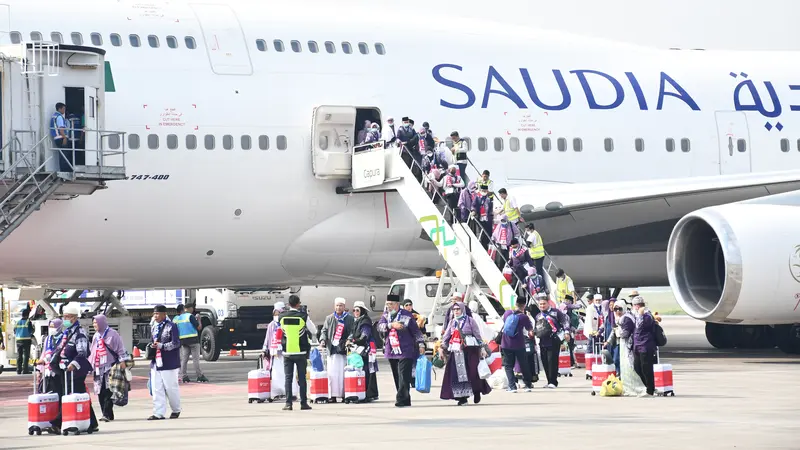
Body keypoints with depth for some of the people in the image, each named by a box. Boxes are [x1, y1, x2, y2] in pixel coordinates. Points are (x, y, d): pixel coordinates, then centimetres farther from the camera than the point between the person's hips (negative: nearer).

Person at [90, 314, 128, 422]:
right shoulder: (96, 336, 19)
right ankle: (106, 414, 7)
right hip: (98, 368, 7)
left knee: (108, 392, -12)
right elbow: (92, 352, 24)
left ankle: (107, 414, -15)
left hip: (110, 366, -7)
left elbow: (120, 348, -4)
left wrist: (122, 361, -12)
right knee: (100, 393, 2)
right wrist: (90, 365, 20)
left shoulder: (112, 334, -2)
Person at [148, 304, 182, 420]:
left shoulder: (171, 327, -10)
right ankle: (159, 413, 3)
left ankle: (176, 410, 21)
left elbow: (176, 343, -15)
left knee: (171, 388, 3)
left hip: (169, 362, -7)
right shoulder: (154, 328, 14)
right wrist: (151, 350, 11)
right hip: (156, 362, 7)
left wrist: (161, 346, -22)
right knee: (157, 389, 2)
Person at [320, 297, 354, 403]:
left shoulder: (349, 319, 9)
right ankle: (333, 395, -1)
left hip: (344, 350, -2)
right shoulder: (329, 319, 15)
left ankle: (344, 395, -1)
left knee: (343, 373, -4)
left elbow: (352, 332, 4)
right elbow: (324, 330, 15)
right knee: (332, 373, -3)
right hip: (332, 350, 2)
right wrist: (323, 340, -4)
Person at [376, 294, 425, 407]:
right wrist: (391, 325, -20)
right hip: (391, 352, 6)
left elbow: (416, 331, 1)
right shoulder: (386, 315, 11)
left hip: (406, 352, -6)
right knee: (397, 377, 8)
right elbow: (380, 327, -5)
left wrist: (421, 345, -5)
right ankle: (405, 400, 15)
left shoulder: (407, 316, -2)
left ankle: (401, 399, -16)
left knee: (404, 377, -13)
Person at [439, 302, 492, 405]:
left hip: (470, 350, -4)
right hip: (456, 351, 4)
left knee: (472, 372, -8)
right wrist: (442, 348, 5)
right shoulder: (452, 322, 16)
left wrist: (482, 348, -2)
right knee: (457, 373, -3)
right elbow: (446, 336, 14)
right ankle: (462, 397, 1)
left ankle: (477, 392, 14)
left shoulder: (470, 321, 3)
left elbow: (478, 335, 3)